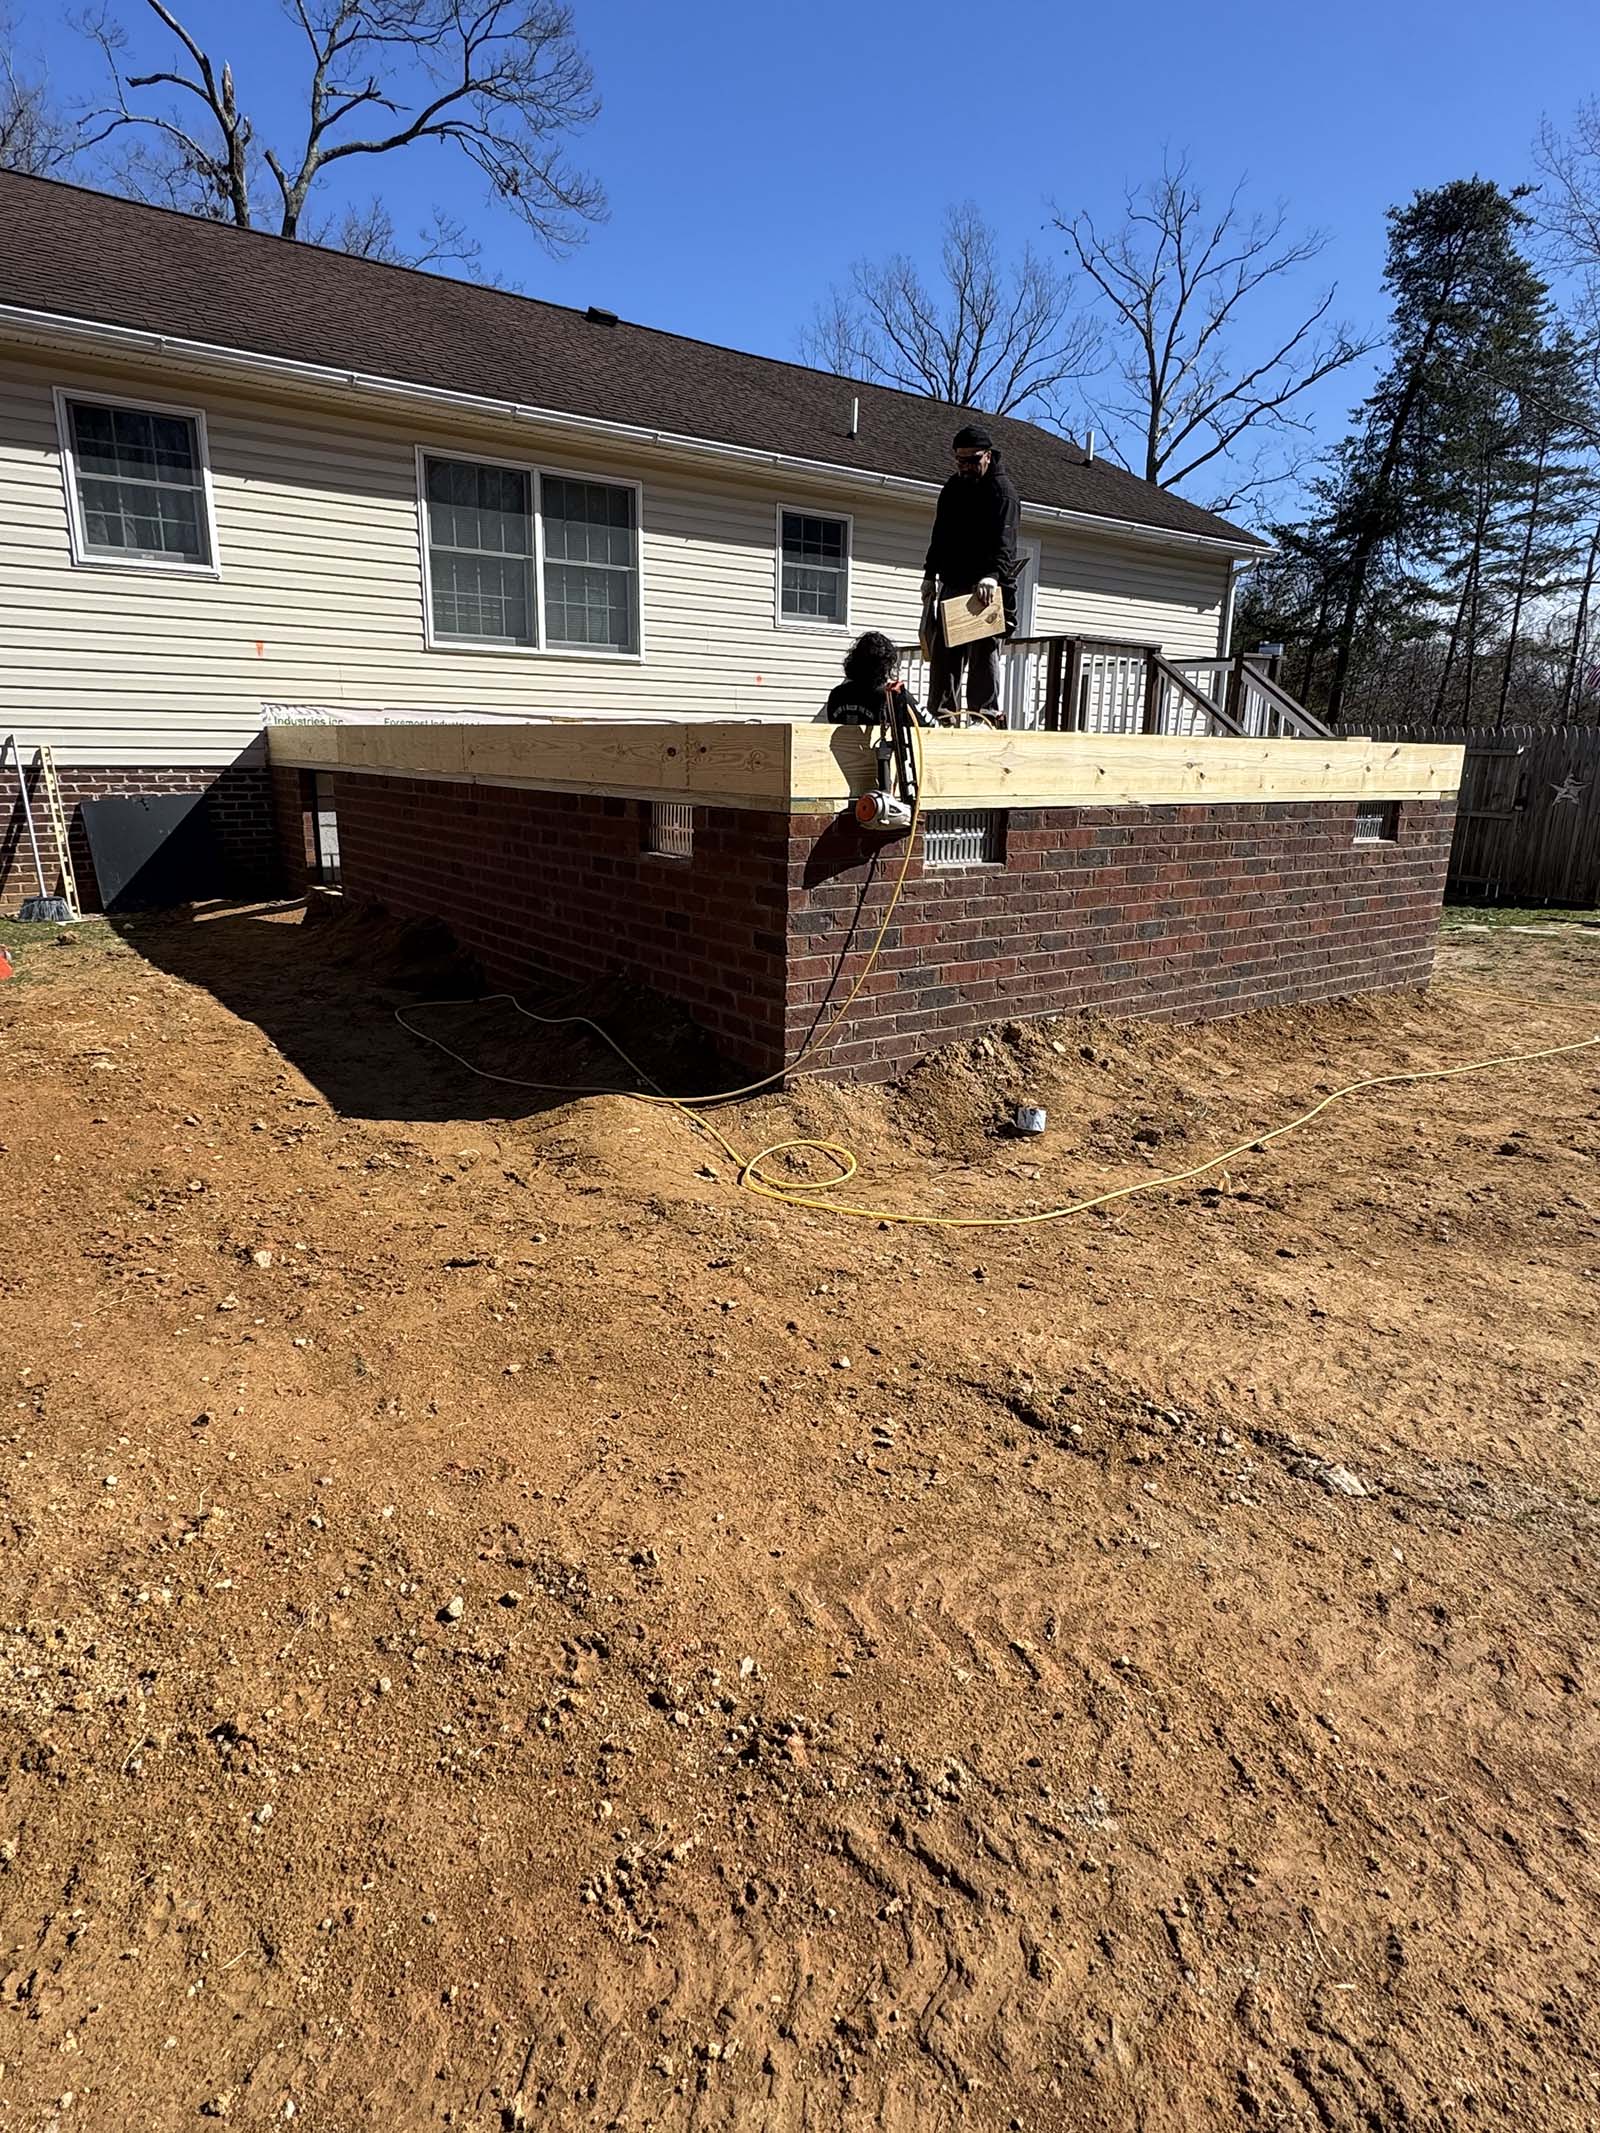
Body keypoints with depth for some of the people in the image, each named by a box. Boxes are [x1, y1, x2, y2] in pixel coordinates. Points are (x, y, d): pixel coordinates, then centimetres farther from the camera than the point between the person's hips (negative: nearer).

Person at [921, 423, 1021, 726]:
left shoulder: (1003, 491, -8)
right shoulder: (953, 487, 16)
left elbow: (1005, 541, -22)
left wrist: (993, 575, -39)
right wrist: (930, 575, 16)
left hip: (988, 587, -7)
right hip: (953, 584, 7)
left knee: (984, 652, -8)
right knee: (944, 651, 6)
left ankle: (985, 713, -6)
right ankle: (943, 712, 11)